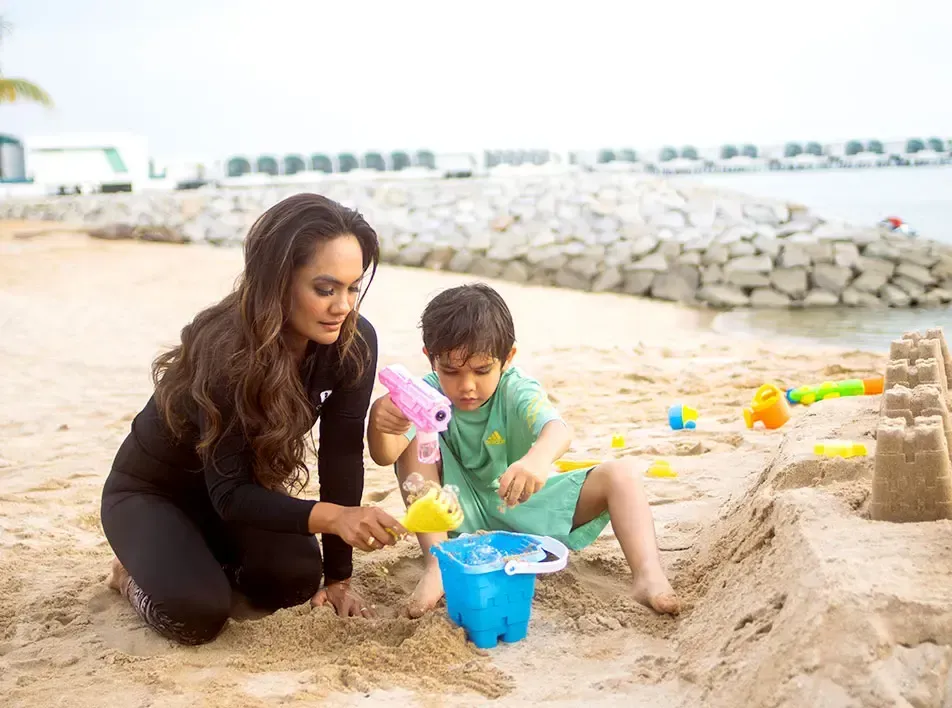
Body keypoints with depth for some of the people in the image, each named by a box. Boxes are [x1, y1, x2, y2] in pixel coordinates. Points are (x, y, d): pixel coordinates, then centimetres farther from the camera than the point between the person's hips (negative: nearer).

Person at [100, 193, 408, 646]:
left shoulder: (353, 344, -21)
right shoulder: (224, 351, -35)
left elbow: (342, 453, -14)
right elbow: (229, 493, -34)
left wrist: (339, 574, -13)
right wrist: (333, 517, -50)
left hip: (245, 487, 5)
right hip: (151, 491, -4)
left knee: (296, 580, -21)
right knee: (198, 613, -27)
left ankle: (213, 561, 12)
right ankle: (137, 571, 8)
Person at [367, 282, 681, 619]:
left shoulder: (516, 390, -21)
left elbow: (558, 429, -43)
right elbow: (385, 456, -32)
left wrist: (538, 459, -68)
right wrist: (379, 423, -57)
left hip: (523, 504, 0)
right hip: (466, 515, 1)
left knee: (621, 472, -20)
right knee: (416, 443, -25)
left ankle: (649, 575, -36)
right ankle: (437, 564, -28)